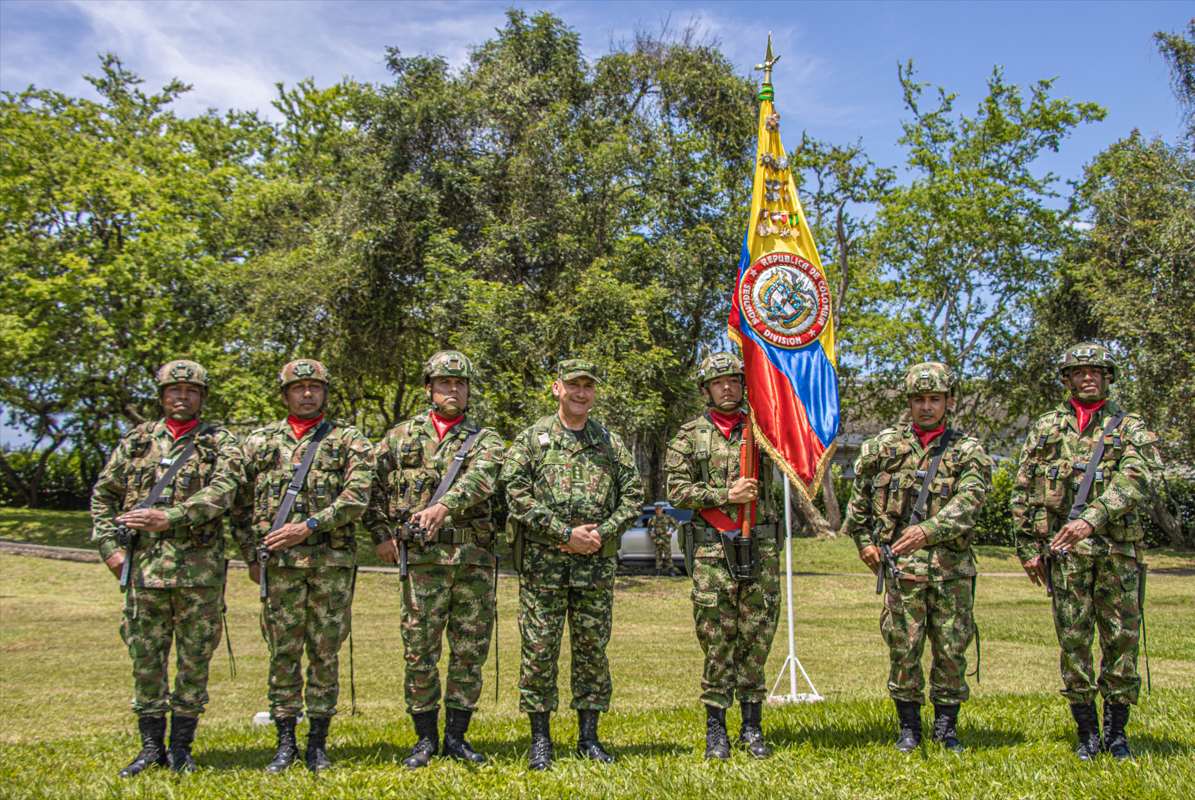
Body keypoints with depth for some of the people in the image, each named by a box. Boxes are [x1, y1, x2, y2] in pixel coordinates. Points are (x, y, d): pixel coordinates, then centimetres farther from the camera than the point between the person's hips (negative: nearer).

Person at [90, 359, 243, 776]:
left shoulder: (220, 442, 4)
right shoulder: (135, 441, 13)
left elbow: (222, 491, -12)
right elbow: (102, 495, 15)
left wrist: (170, 518, -22)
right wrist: (110, 546, 3)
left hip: (199, 568, -2)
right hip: (142, 565, 2)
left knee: (194, 659, 3)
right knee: (146, 657, 6)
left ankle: (181, 747, 14)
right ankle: (151, 746, 16)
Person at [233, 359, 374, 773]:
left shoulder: (348, 440, 5)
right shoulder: (259, 441, 13)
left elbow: (357, 498, -7)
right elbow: (241, 503, 12)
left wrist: (309, 526, -15)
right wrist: (251, 555, 5)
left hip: (332, 561, -1)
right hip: (278, 564, 1)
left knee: (325, 653, 3)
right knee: (283, 653, 4)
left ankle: (318, 743, 12)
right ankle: (285, 743, 14)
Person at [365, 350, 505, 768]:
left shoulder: (486, 440, 8)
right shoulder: (401, 436, 12)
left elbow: (479, 479, -13)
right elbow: (375, 488, 13)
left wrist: (444, 506, -30)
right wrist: (381, 533, -1)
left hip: (476, 559, 1)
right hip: (424, 557, -1)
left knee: (470, 653, 5)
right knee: (420, 651, 1)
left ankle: (456, 736, 17)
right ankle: (425, 738, 14)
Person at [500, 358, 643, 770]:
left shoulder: (611, 443, 12)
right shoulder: (532, 439, 2)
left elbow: (633, 494, 9)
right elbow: (517, 494, -7)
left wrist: (602, 533, -7)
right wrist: (565, 534, -13)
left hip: (597, 564, 3)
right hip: (543, 563, -3)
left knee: (592, 650, 7)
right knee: (539, 649, 0)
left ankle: (589, 737, 17)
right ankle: (540, 740, 10)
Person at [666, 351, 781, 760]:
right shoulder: (689, 435, 6)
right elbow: (678, 491, -1)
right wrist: (726, 495, -12)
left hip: (761, 546, 2)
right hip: (712, 549, -2)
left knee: (757, 636, 4)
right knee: (717, 640, 0)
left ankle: (752, 725, 14)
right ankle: (716, 727, 9)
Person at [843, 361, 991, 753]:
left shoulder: (969, 451, 2)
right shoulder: (884, 445, 7)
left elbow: (966, 504, -15)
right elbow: (858, 496, 19)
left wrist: (928, 530, -30)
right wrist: (863, 539, 12)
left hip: (952, 565, 0)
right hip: (900, 563, 0)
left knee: (951, 648, 5)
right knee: (903, 647, 2)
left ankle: (947, 726, 22)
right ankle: (909, 726, 16)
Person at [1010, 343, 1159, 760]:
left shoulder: (1132, 428, 6)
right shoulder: (1045, 428, 12)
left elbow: (1136, 480, -12)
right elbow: (1023, 492, 11)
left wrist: (1093, 518, -26)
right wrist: (1028, 548, 3)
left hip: (1119, 551, -1)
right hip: (1065, 552, 1)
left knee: (1122, 639, 3)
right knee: (1073, 639, 2)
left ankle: (1116, 731, 17)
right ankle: (1087, 732, 12)